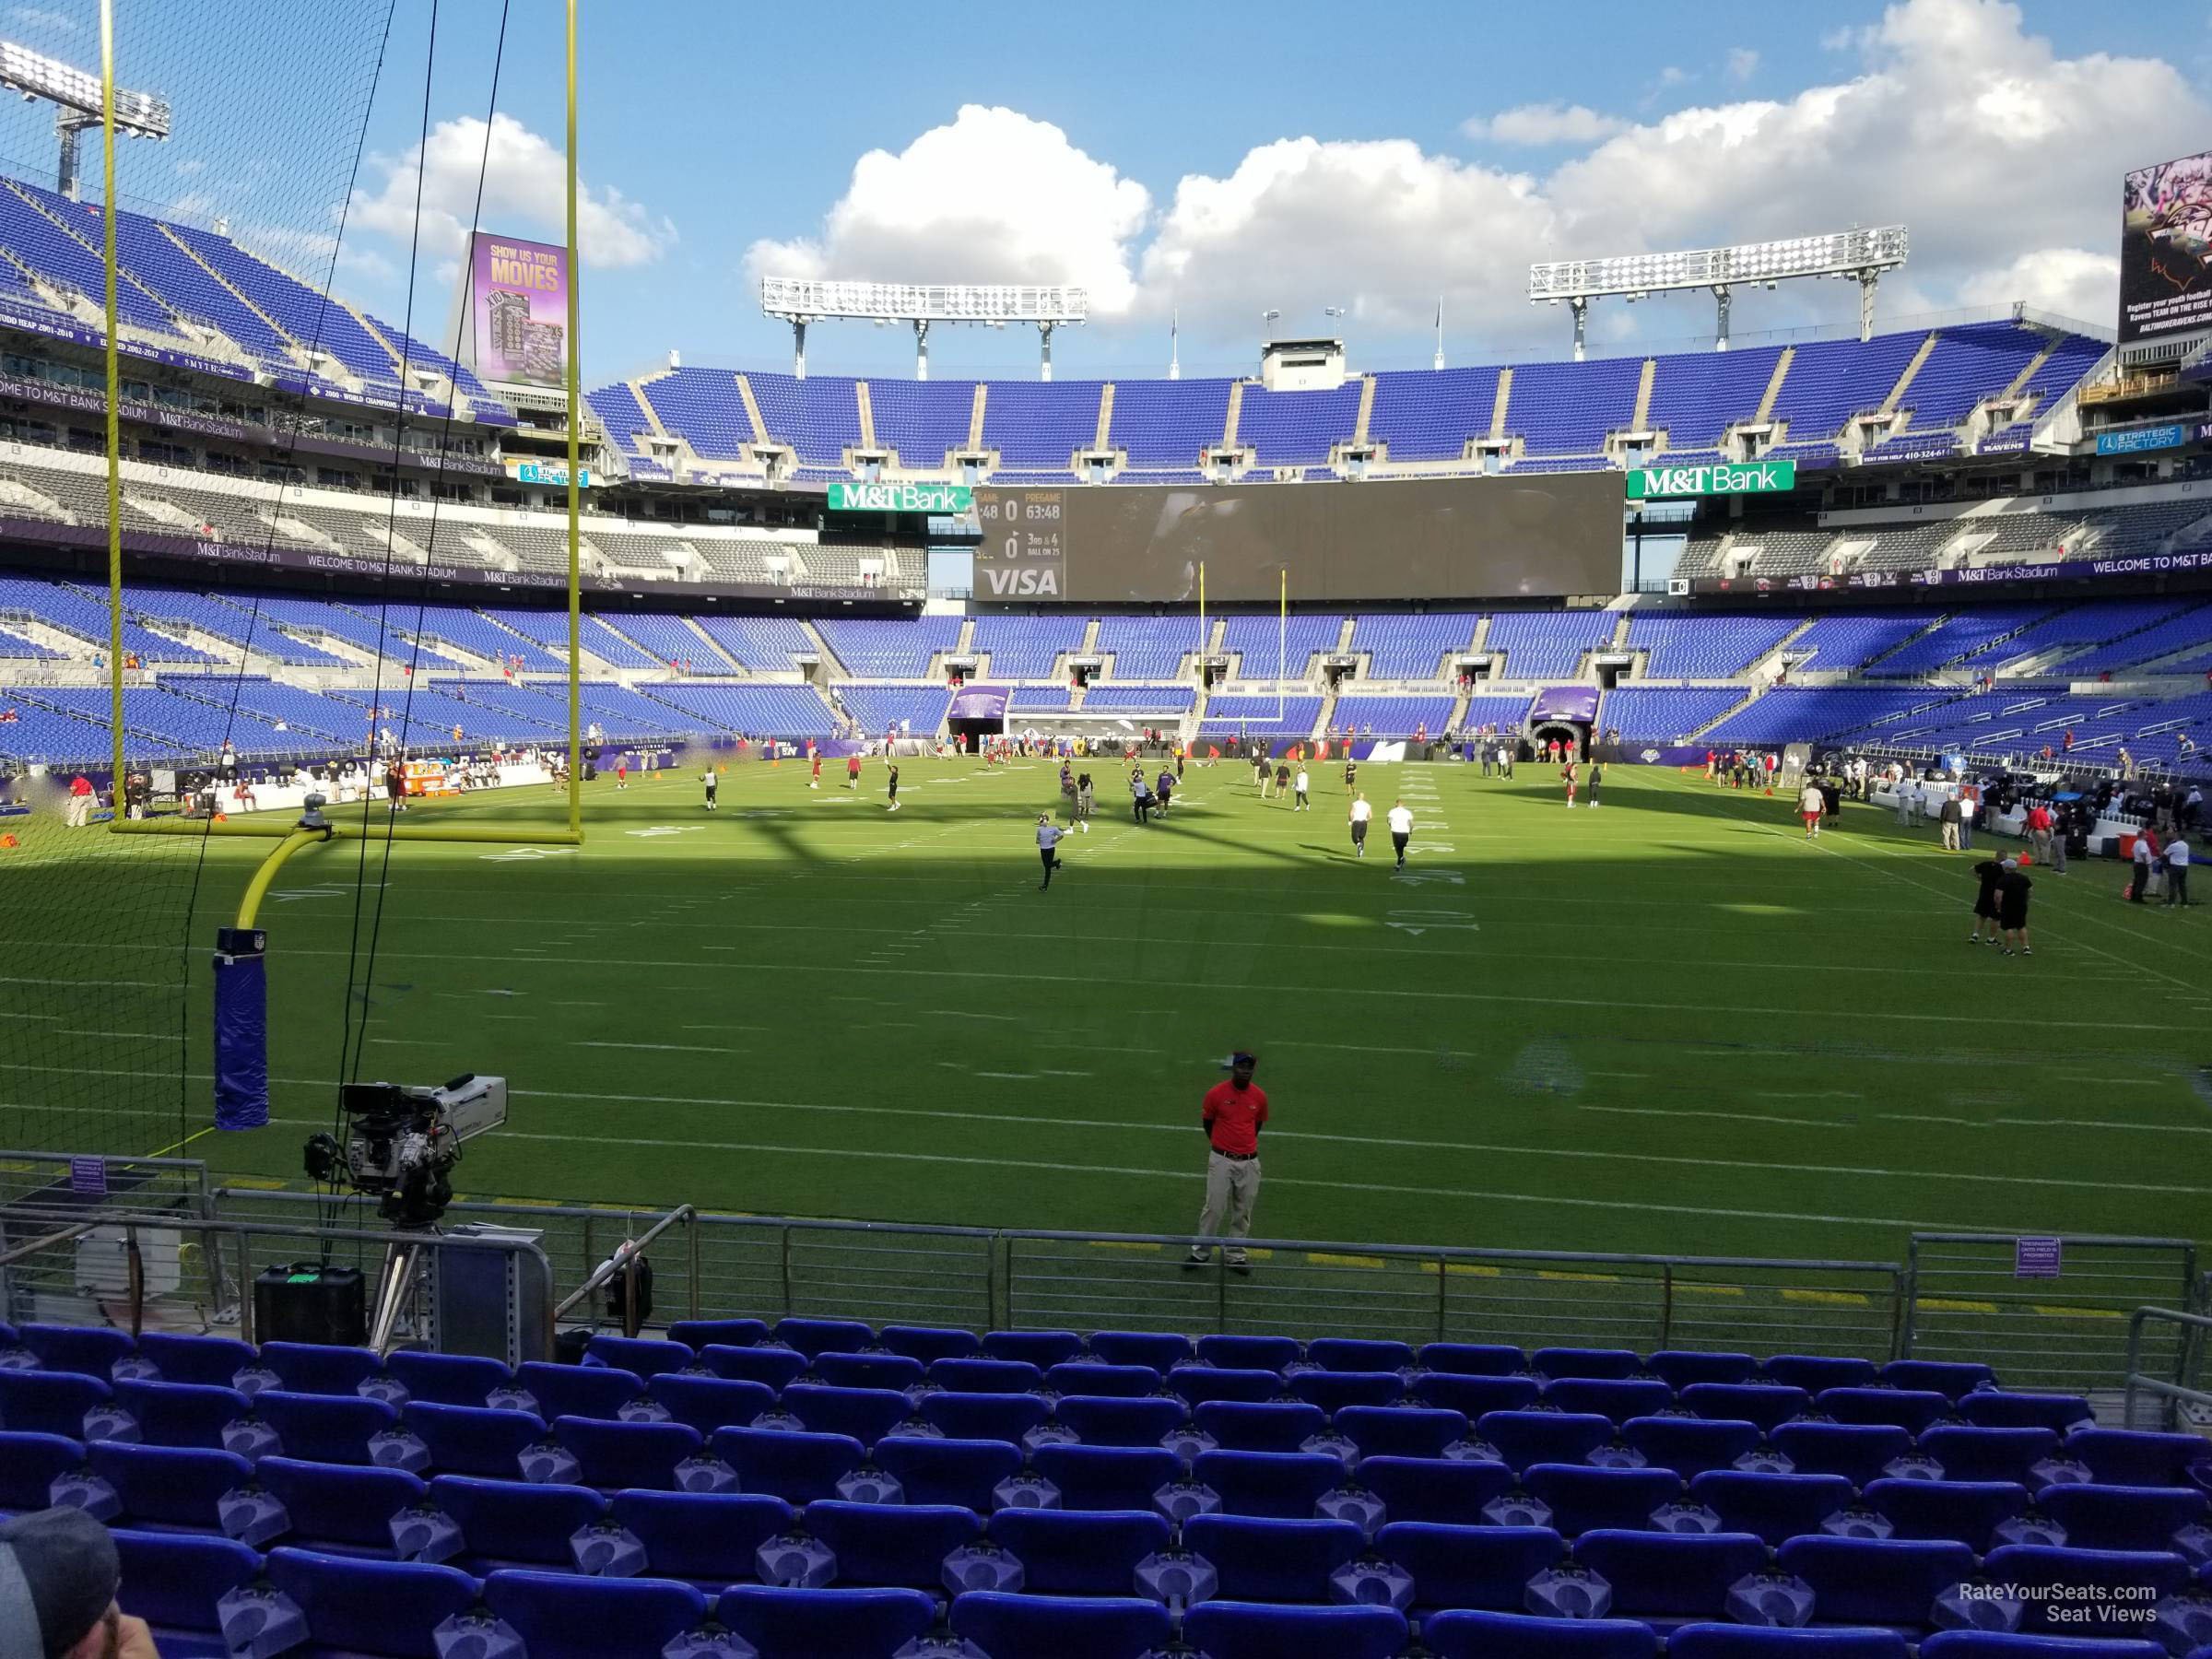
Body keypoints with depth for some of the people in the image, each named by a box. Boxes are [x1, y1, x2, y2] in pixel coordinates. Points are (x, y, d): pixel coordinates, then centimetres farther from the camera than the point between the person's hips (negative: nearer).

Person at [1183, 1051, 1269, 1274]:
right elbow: (1206, 1122, 6)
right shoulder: (1216, 1094, -8)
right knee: (1214, 1208, -2)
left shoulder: (1260, 1096, 0)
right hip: (1221, 1161, -3)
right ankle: (1201, 1252, 12)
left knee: (1242, 1212, 9)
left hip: (1249, 1162, 3)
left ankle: (1235, 1256, 20)